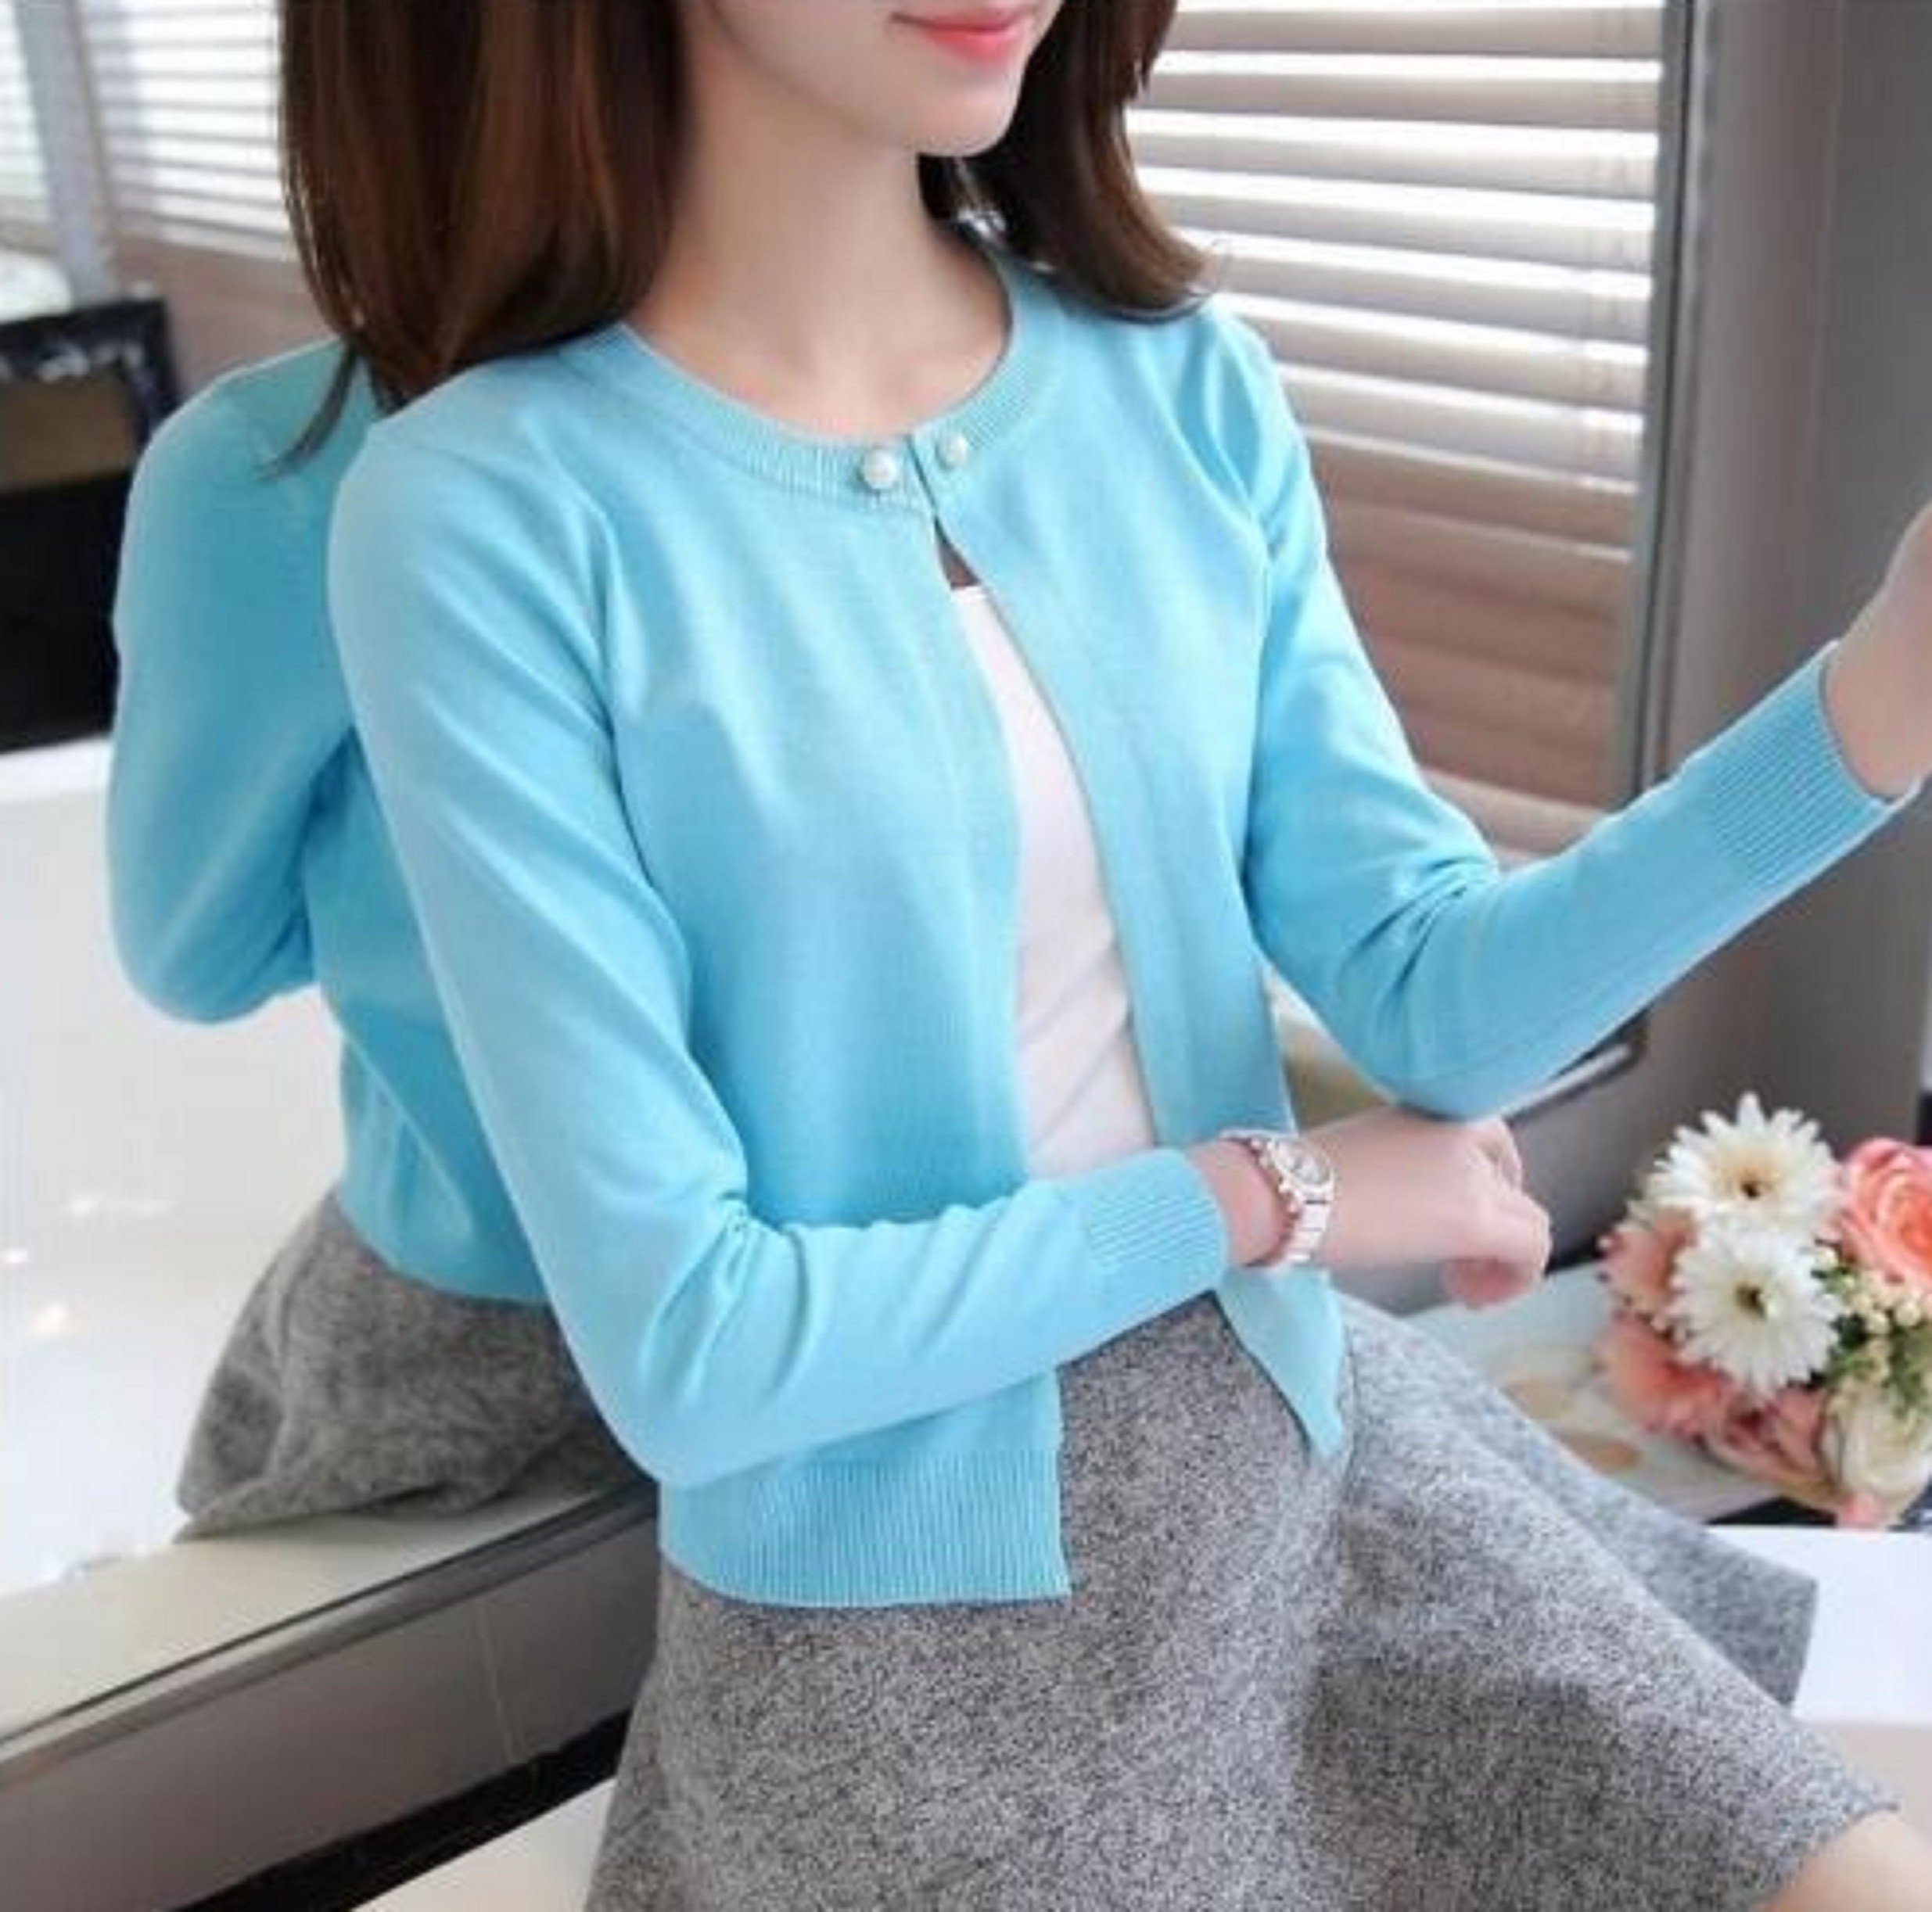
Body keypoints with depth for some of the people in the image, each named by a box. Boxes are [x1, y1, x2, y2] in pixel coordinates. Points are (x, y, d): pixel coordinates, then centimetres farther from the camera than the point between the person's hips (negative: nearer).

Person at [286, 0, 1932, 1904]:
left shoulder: (1187, 389, -3)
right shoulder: (487, 511, -18)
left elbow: (1434, 993, -7)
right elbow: (678, 1347, -19)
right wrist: (1262, 1196, -12)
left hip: (1311, 1454, 4)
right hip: (900, 1618, -4)